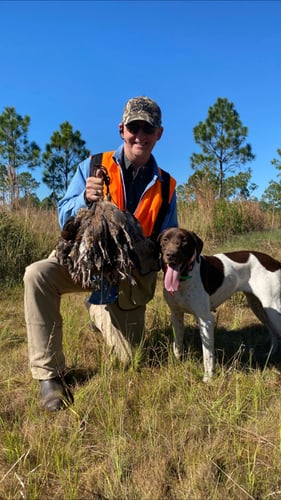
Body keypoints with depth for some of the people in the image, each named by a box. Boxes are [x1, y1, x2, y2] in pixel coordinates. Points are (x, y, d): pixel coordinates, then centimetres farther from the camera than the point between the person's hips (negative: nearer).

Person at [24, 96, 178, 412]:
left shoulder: (165, 186, -1)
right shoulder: (94, 167, -6)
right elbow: (64, 219, -9)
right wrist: (85, 199, -31)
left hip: (129, 274, 2)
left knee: (129, 359, 5)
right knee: (37, 276, -33)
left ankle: (99, 310, 37)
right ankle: (50, 374, -17)